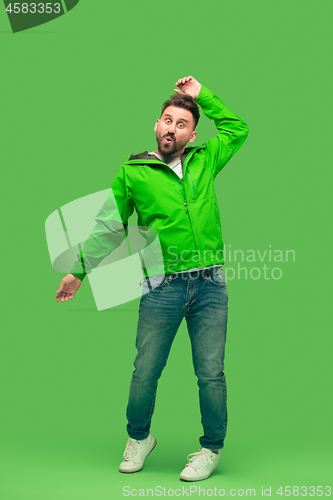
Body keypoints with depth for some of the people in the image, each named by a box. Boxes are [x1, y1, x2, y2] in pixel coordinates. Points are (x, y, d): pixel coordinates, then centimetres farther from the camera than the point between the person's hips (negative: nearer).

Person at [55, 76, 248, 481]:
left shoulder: (205, 161, 12)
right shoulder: (132, 172, 5)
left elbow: (237, 129, 23)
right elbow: (109, 227, 11)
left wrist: (202, 96, 16)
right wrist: (79, 271, 11)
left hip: (211, 284, 2)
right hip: (162, 287, -1)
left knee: (211, 373, 5)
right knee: (145, 371, 5)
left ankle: (211, 448, 25)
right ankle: (139, 439, 31)